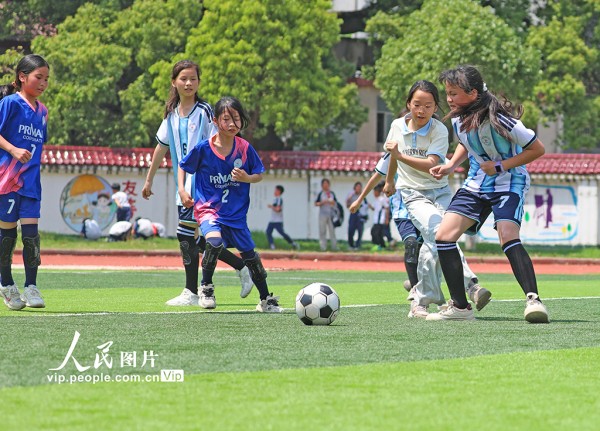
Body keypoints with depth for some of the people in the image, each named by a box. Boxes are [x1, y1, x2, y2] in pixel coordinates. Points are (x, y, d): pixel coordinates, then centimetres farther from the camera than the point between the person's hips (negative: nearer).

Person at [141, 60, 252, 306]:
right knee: (199, 241, 8)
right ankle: (242, 267, 21)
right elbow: (162, 147, 20)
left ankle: (191, 292, -6)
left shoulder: (204, 112, -7)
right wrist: (149, 180, 22)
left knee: (186, 234, -12)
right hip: (183, 185, 7)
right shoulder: (172, 114, 12)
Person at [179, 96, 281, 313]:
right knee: (214, 240, -31)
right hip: (208, 208, -3)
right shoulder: (203, 148, -10)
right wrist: (182, 190, -7)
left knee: (249, 255, 8)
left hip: (236, 212, 3)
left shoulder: (245, 148, -6)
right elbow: (183, 166, 5)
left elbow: (259, 174, 6)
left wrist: (246, 178, -15)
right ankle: (206, 287, -10)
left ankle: (266, 300, 26)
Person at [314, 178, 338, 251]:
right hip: (323, 214, -3)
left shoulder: (332, 193, 11)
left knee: (332, 230, 1)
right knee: (322, 231, -3)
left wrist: (333, 203, -7)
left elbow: (335, 203, 16)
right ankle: (323, 247, -2)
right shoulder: (320, 194, 1)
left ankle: (334, 246, 2)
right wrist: (322, 203, -17)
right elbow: (316, 203, -1)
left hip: (331, 214, 3)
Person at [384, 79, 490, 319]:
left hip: (440, 191, 0)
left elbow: (431, 165, -23)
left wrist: (400, 155, -34)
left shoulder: (439, 130, -9)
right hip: (413, 194, 0)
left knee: (433, 245, -18)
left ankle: (420, 301, -4)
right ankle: (471, 285, -34)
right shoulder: (398, 126, 1)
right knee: (438, 232, -26)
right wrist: (389, 181, 37)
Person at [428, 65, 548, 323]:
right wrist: (450, 166, 2)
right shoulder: (458, 117, -5)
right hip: (476, 183, 7)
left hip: (508, 183, -7)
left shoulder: (498, 119, -26)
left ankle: (533, 299, -31)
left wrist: (501, 166, -21)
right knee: (443, 236, -5)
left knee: (507, 236, -31)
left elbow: (537, 149, -17)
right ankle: (459, 307, 3)